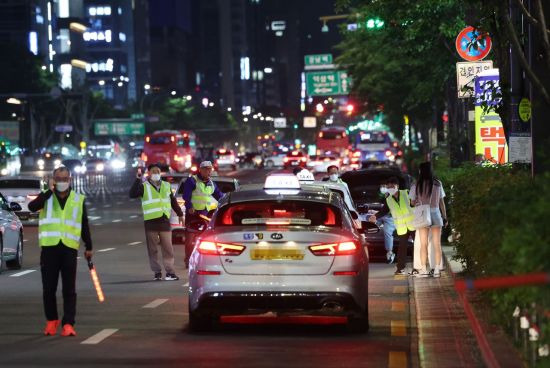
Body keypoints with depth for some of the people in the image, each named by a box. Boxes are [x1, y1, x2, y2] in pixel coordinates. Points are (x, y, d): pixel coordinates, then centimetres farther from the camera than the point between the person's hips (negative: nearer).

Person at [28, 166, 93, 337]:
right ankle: (51, 321, 19)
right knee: (48, 289, 4)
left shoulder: (78, 200, 9)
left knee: (69, 289, -2)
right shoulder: (46, 196, 6)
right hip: (49, 247, 0)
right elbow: (32, 206, -16)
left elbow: (84, 226, 14)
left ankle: (68, 324, -2)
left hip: (69, 248, 0)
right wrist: (49, 191, -19)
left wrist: (88, 247, 13)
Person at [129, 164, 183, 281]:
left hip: (165, 221, 3)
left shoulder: (166, 186, 15)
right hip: (151, 222, -3)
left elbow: (173, 201, 23)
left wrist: (180, 214, 22)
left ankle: (170, 271, 2)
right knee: (153, 249, 0)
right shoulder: (144, 186, 2)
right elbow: (132, 194, -15)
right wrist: (138, 179, -20)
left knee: (168, 248, -1)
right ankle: (157, 273, 6)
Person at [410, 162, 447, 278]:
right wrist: (444, 217, 12)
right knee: (437, 243, 5)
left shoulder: (416, 186, -6)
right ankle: (437, 269, 4)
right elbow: (441, 202, 5)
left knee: (423, 244, 4)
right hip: (436, 214, 1)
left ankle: (424, 269, 1)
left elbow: (413, 202, -3)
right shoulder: (438, 184, 0)